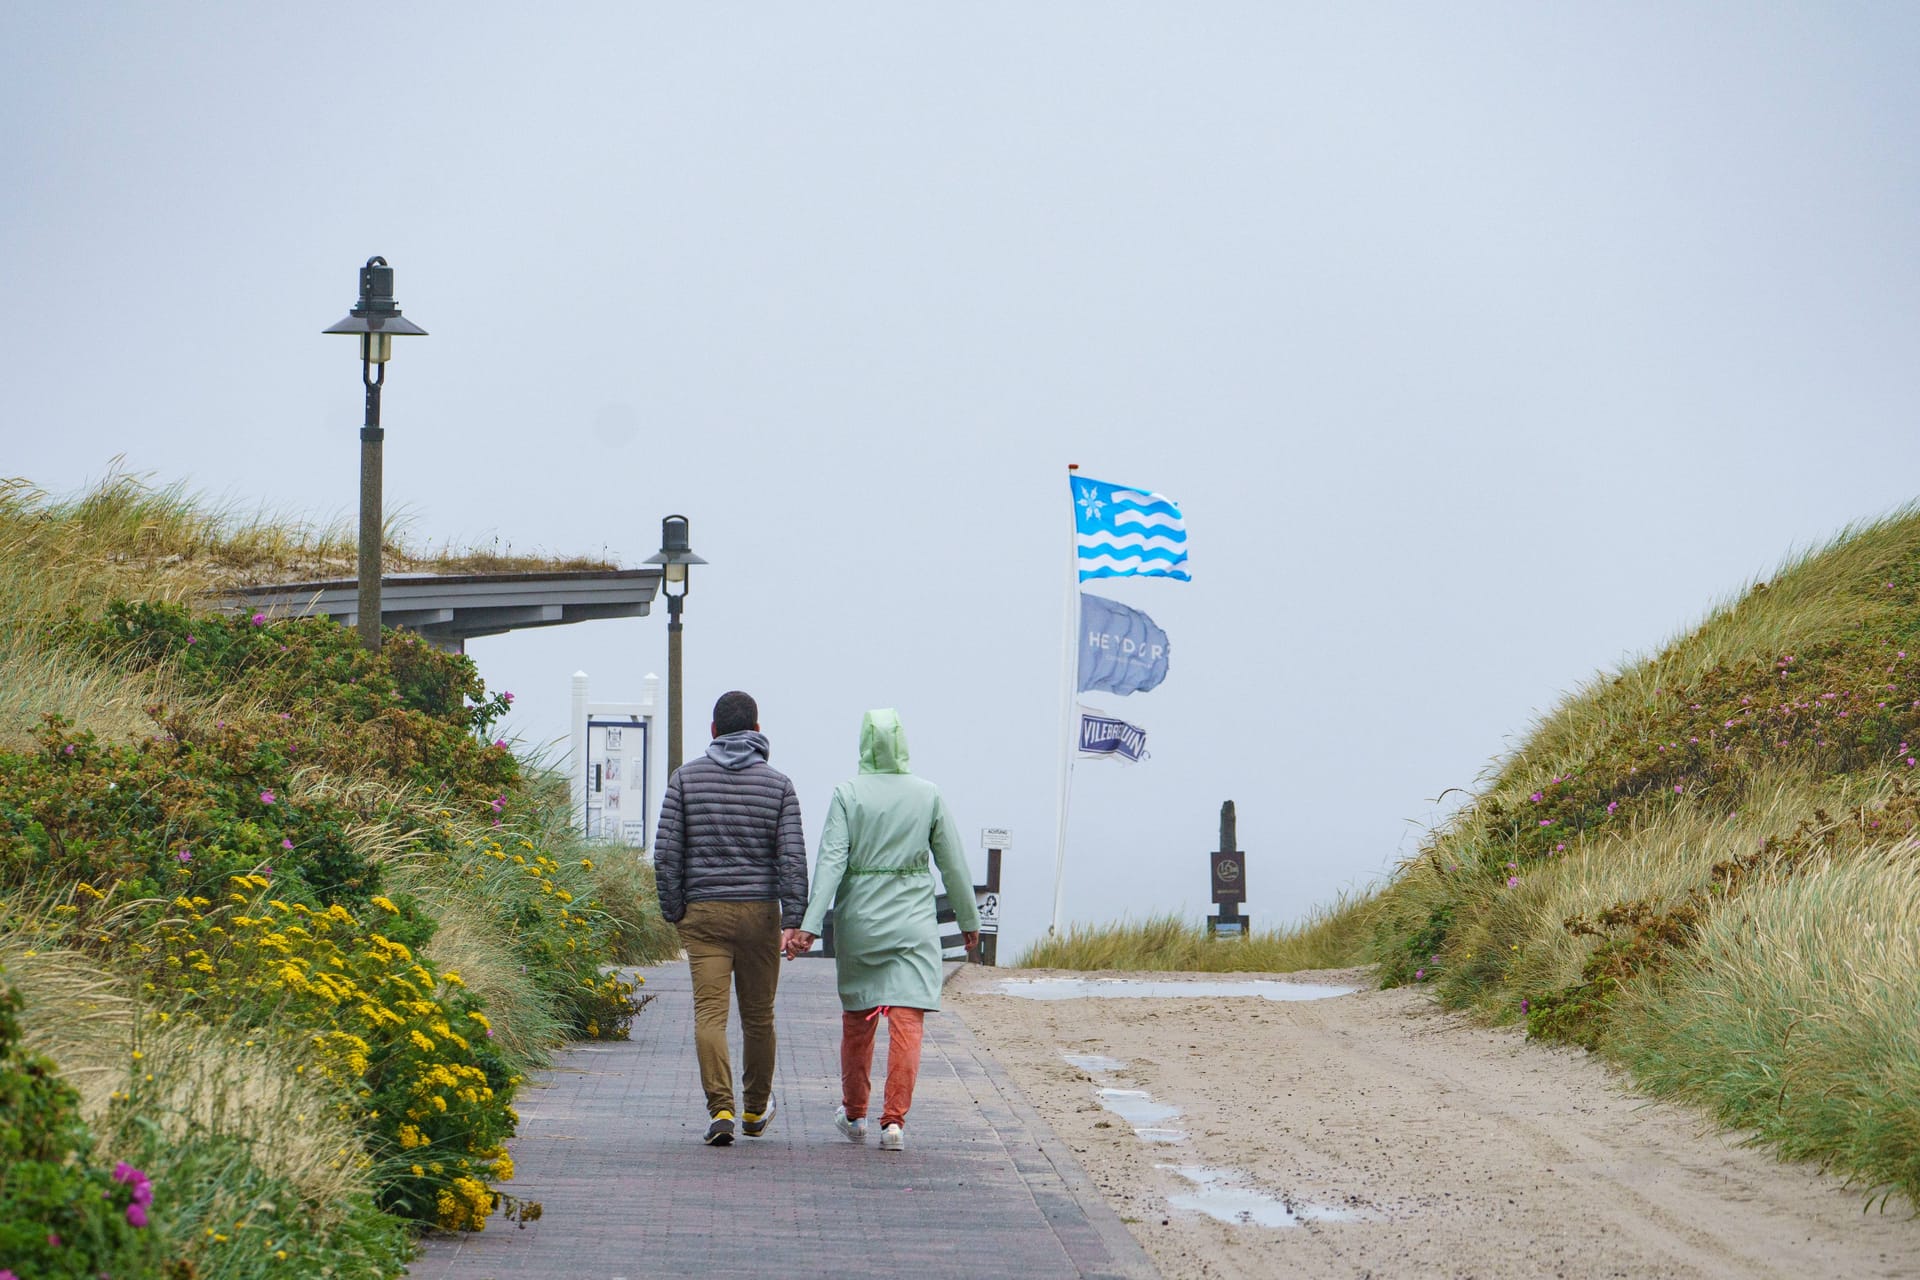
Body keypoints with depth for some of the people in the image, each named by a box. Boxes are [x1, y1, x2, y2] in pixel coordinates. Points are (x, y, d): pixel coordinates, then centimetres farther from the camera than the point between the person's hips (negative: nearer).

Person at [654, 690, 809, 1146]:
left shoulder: (686, 777, 2)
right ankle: (755, 1111, 27)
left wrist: (673, 911, 5)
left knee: (709, 1013, -4)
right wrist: (793, 920, -10)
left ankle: (720, 1109, -19)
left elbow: (666, 851, -3)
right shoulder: (778, 784, 1)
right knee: (758, 1014, 13)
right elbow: (792, 856, -8)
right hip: (760, 912, 1)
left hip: (703, 912, 0)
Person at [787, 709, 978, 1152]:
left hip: (859, 920, 0)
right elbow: (953, 863, 4)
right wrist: (969, 920, 16)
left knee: (857, 1020, 15)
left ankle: (854, 1113, 28)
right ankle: (894, 1120, -12)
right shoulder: (929, 795, -1)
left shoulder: (847, 795, -5)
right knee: (907, 1020, -3)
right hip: (913, 922, 0)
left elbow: (831, 861, -13)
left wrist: (810, 924, -16)